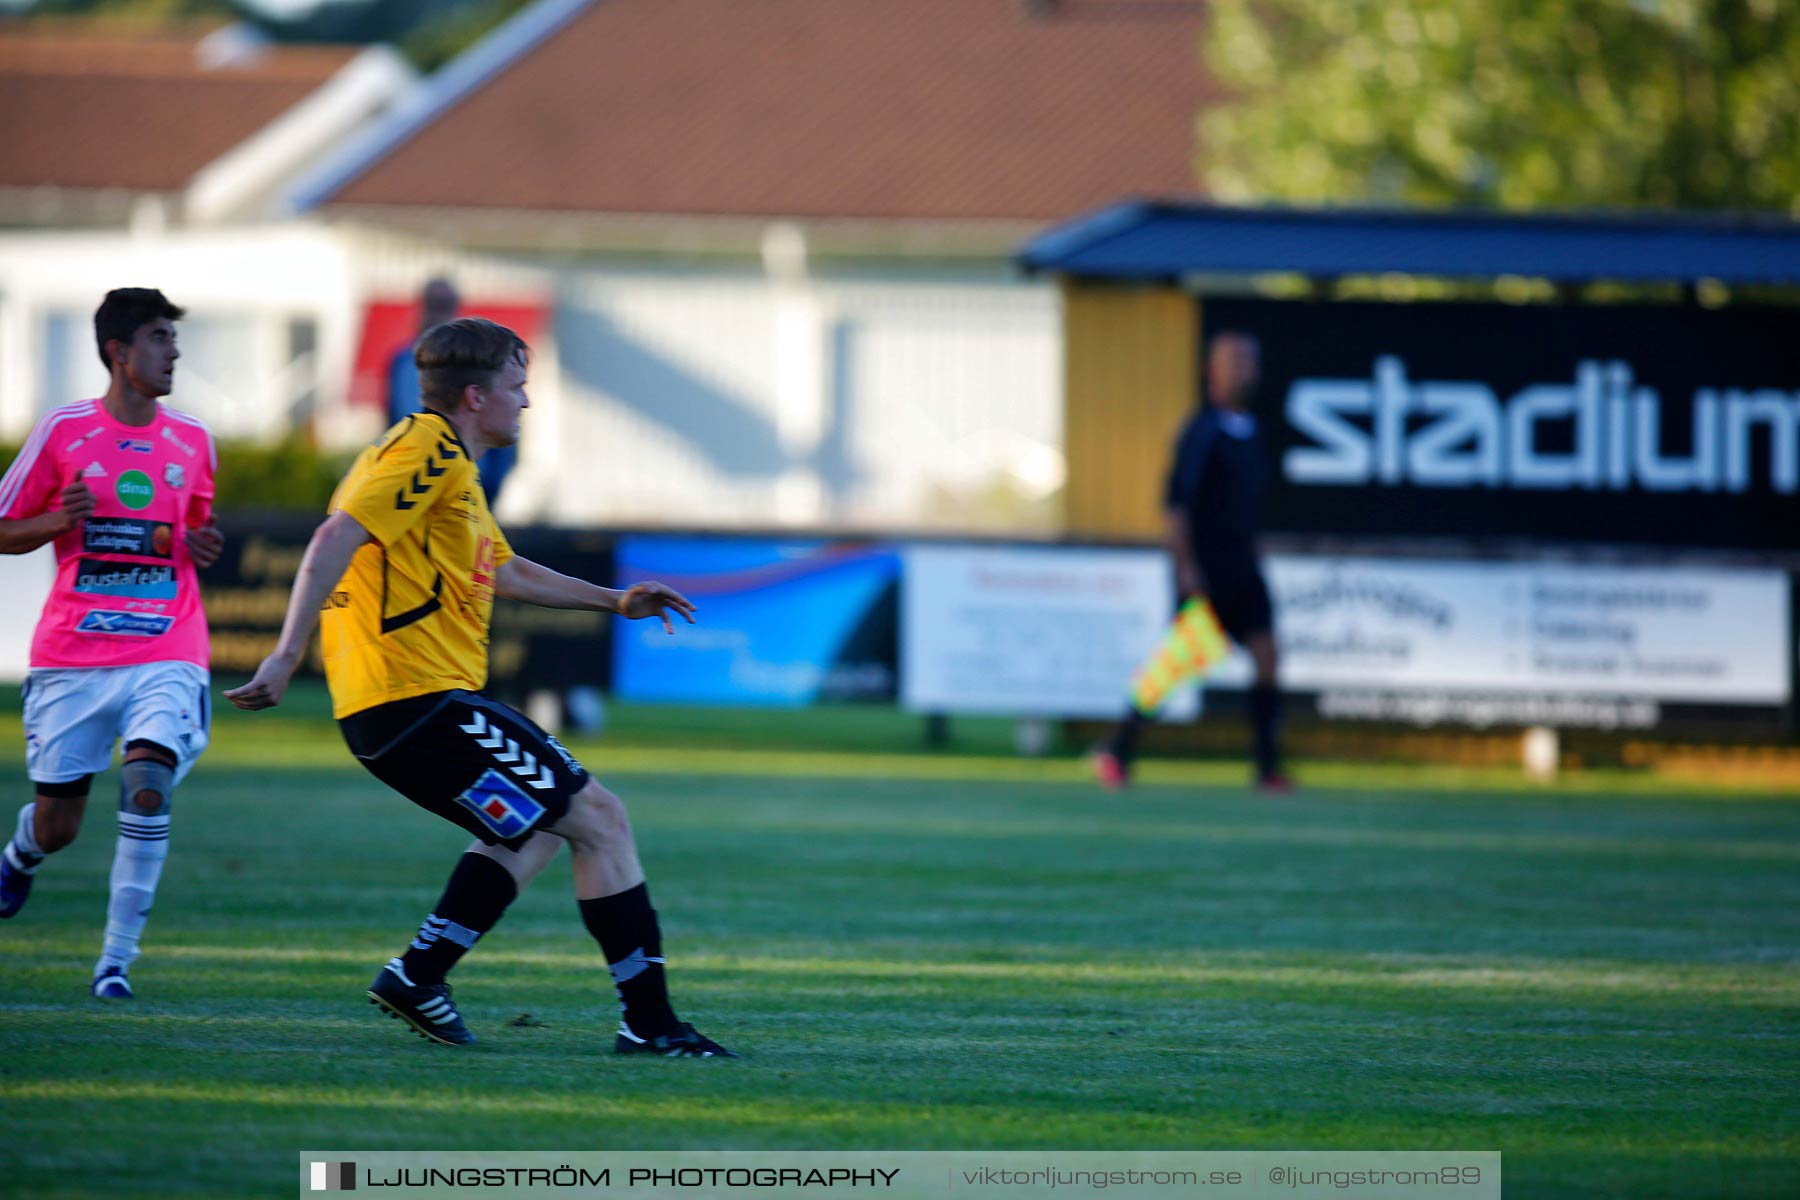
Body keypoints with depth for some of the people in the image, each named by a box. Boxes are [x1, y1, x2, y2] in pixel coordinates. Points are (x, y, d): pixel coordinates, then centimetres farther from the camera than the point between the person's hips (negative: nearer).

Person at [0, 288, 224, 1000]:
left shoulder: (191, 441, 9)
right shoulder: (63, 432, -1)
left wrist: (203, 546, 2)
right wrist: (58, 521, -14)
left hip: (166, 655, 1)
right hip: (71, 656, -1)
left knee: (148, 790, -22)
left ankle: (117, 960, -14)